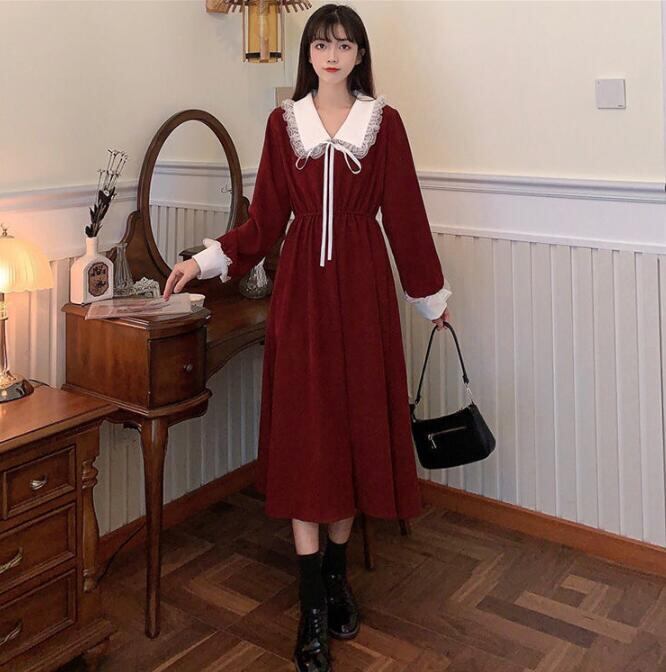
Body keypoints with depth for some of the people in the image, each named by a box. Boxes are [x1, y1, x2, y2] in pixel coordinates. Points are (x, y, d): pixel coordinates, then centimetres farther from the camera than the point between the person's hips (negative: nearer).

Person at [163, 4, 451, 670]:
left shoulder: (384, 122, 4)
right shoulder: (283, 122, 7)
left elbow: (404, 215, 6)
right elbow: (265, 218, 7)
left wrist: (431, 295, 9)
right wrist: (204, 261, 0)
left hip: (362, 285, 0)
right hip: (301, 285, 0)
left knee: (355, 423, 5)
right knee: (304, 436, -2)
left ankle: (337, 573, 26)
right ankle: (314, 613, 6)